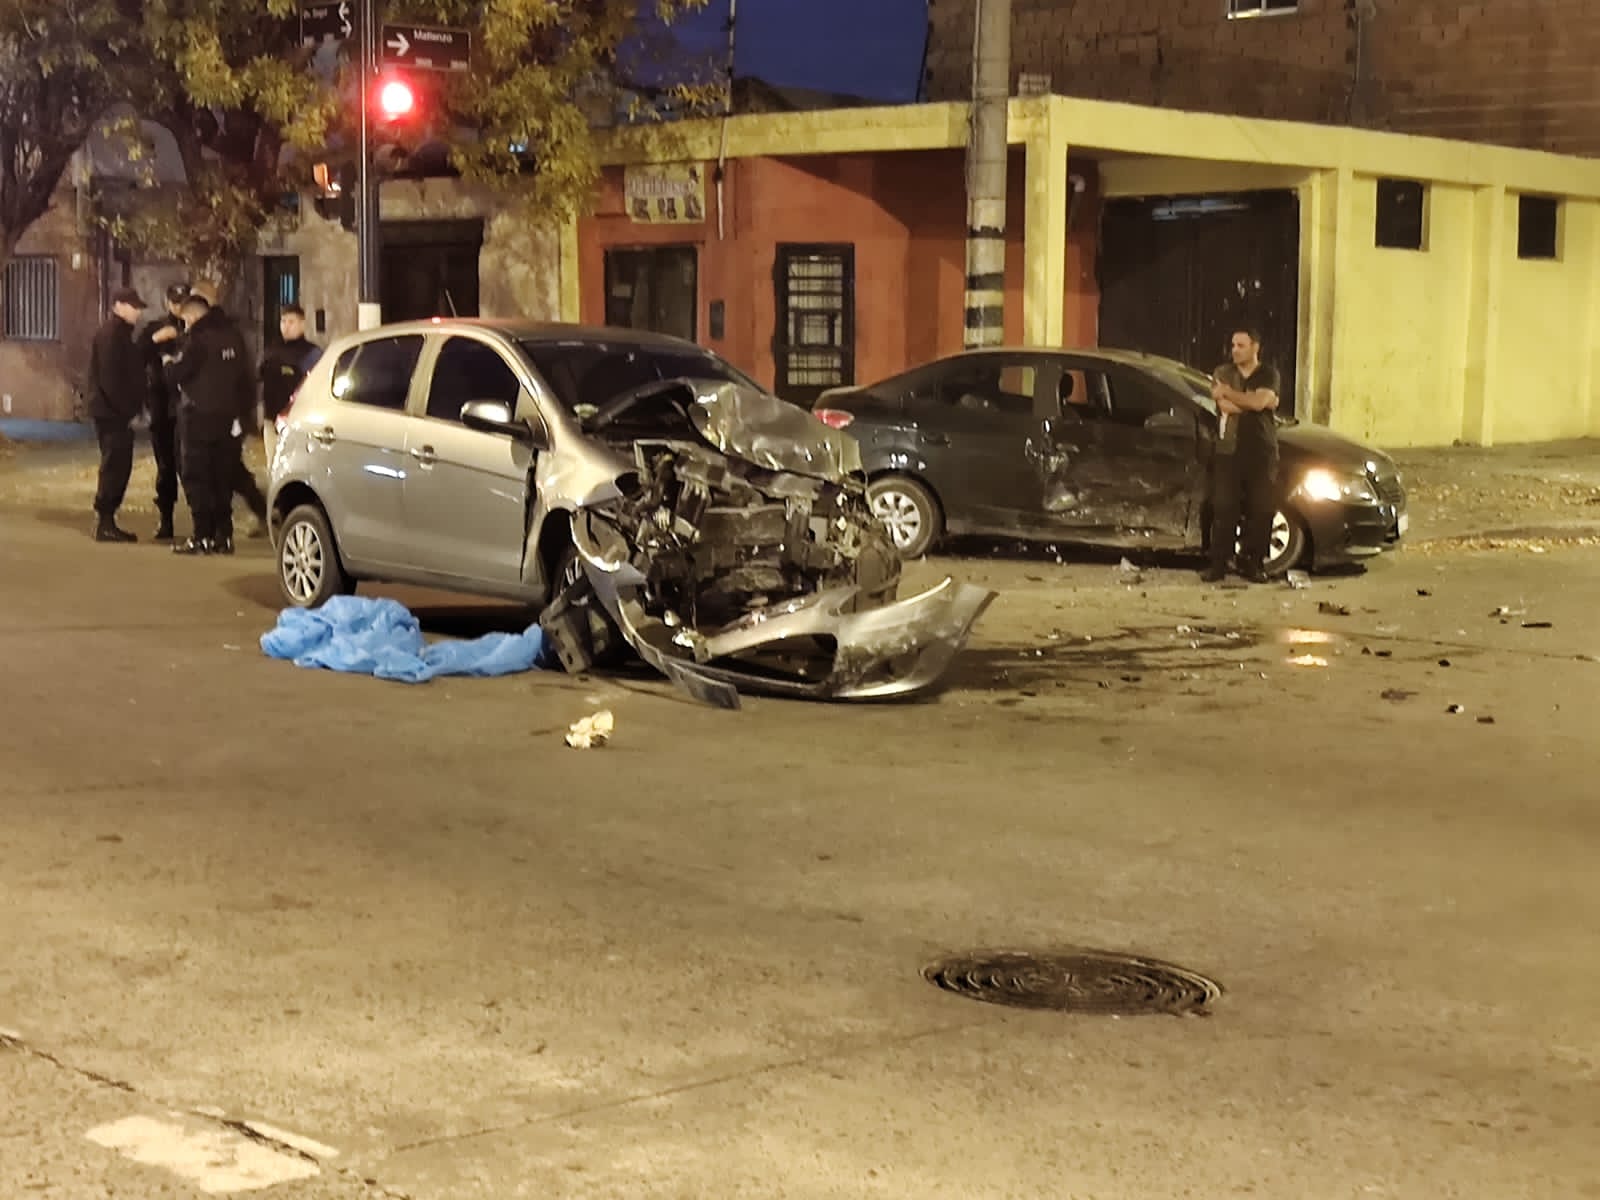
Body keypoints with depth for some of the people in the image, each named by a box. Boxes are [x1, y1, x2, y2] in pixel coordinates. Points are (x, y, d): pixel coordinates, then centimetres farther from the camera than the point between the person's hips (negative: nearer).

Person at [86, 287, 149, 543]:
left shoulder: (121, 333, 19)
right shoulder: (110, 334, -13)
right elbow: (110, 379, -21)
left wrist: (134, 408, 13)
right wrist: (129, 411, -19)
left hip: (118, 413, 10)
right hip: (111, 412, -10)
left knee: (118, 467, 10)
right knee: (114, 467, -8)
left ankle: (107, 521, 14)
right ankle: (104, 523, -5)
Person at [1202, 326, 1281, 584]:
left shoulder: (1269, 375, 3)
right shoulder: (1222, 374, 7)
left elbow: (1259, 402, -16)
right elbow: (1225, 406, -10)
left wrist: (1227, 392, -11)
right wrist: (1259, 402, -9)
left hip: (1261, 454, 0)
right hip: (1229, 452, 0)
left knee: (1260, 510, 0)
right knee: (1224, 509, -4)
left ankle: (1252, 563, 9)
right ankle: (1218, 564, -1)